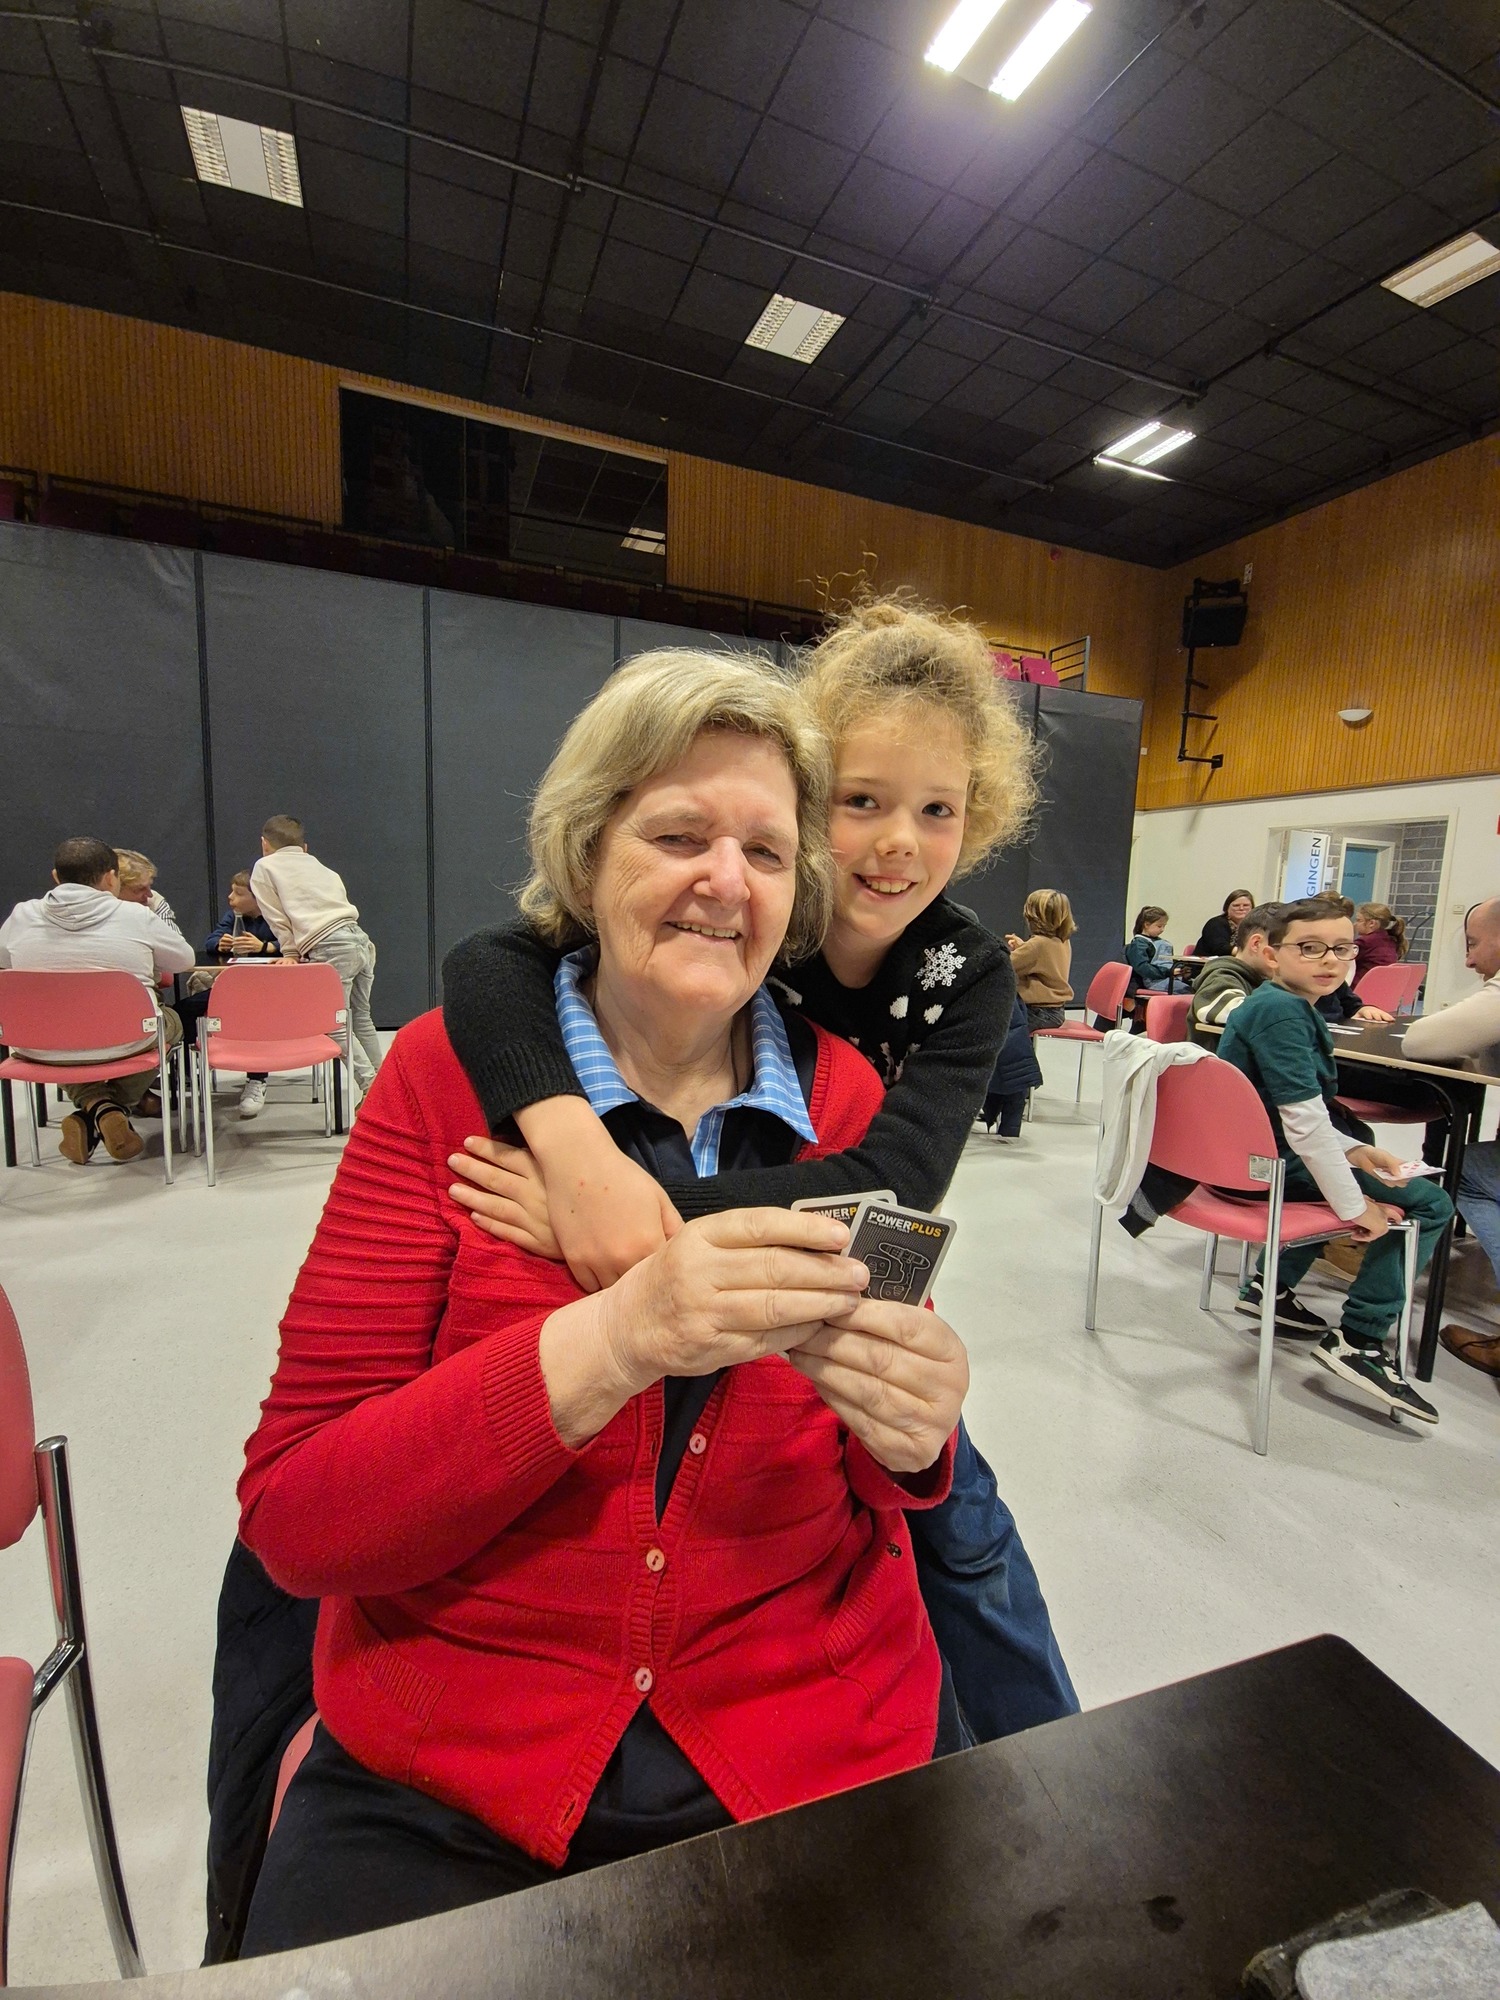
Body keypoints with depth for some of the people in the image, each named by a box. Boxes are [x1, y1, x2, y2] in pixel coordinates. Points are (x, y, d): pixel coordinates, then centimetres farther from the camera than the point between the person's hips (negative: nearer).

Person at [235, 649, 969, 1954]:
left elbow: (884, 1497, 3)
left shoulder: (848, 1099, -5)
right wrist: (611, 1342, -29)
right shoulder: (449, 1073, -10)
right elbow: (290, 1521, -15)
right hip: (447, 1776, -1)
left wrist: (915, 1436, -20)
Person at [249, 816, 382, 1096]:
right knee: (360, 1018, 18)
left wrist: (291, 953, 21)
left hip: (331, 949, -6)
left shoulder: (264, 867, 14)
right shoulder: (321, 867, 29)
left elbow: (277, 918, 9)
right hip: (361, 940, 6)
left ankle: (370, 1087, -6)